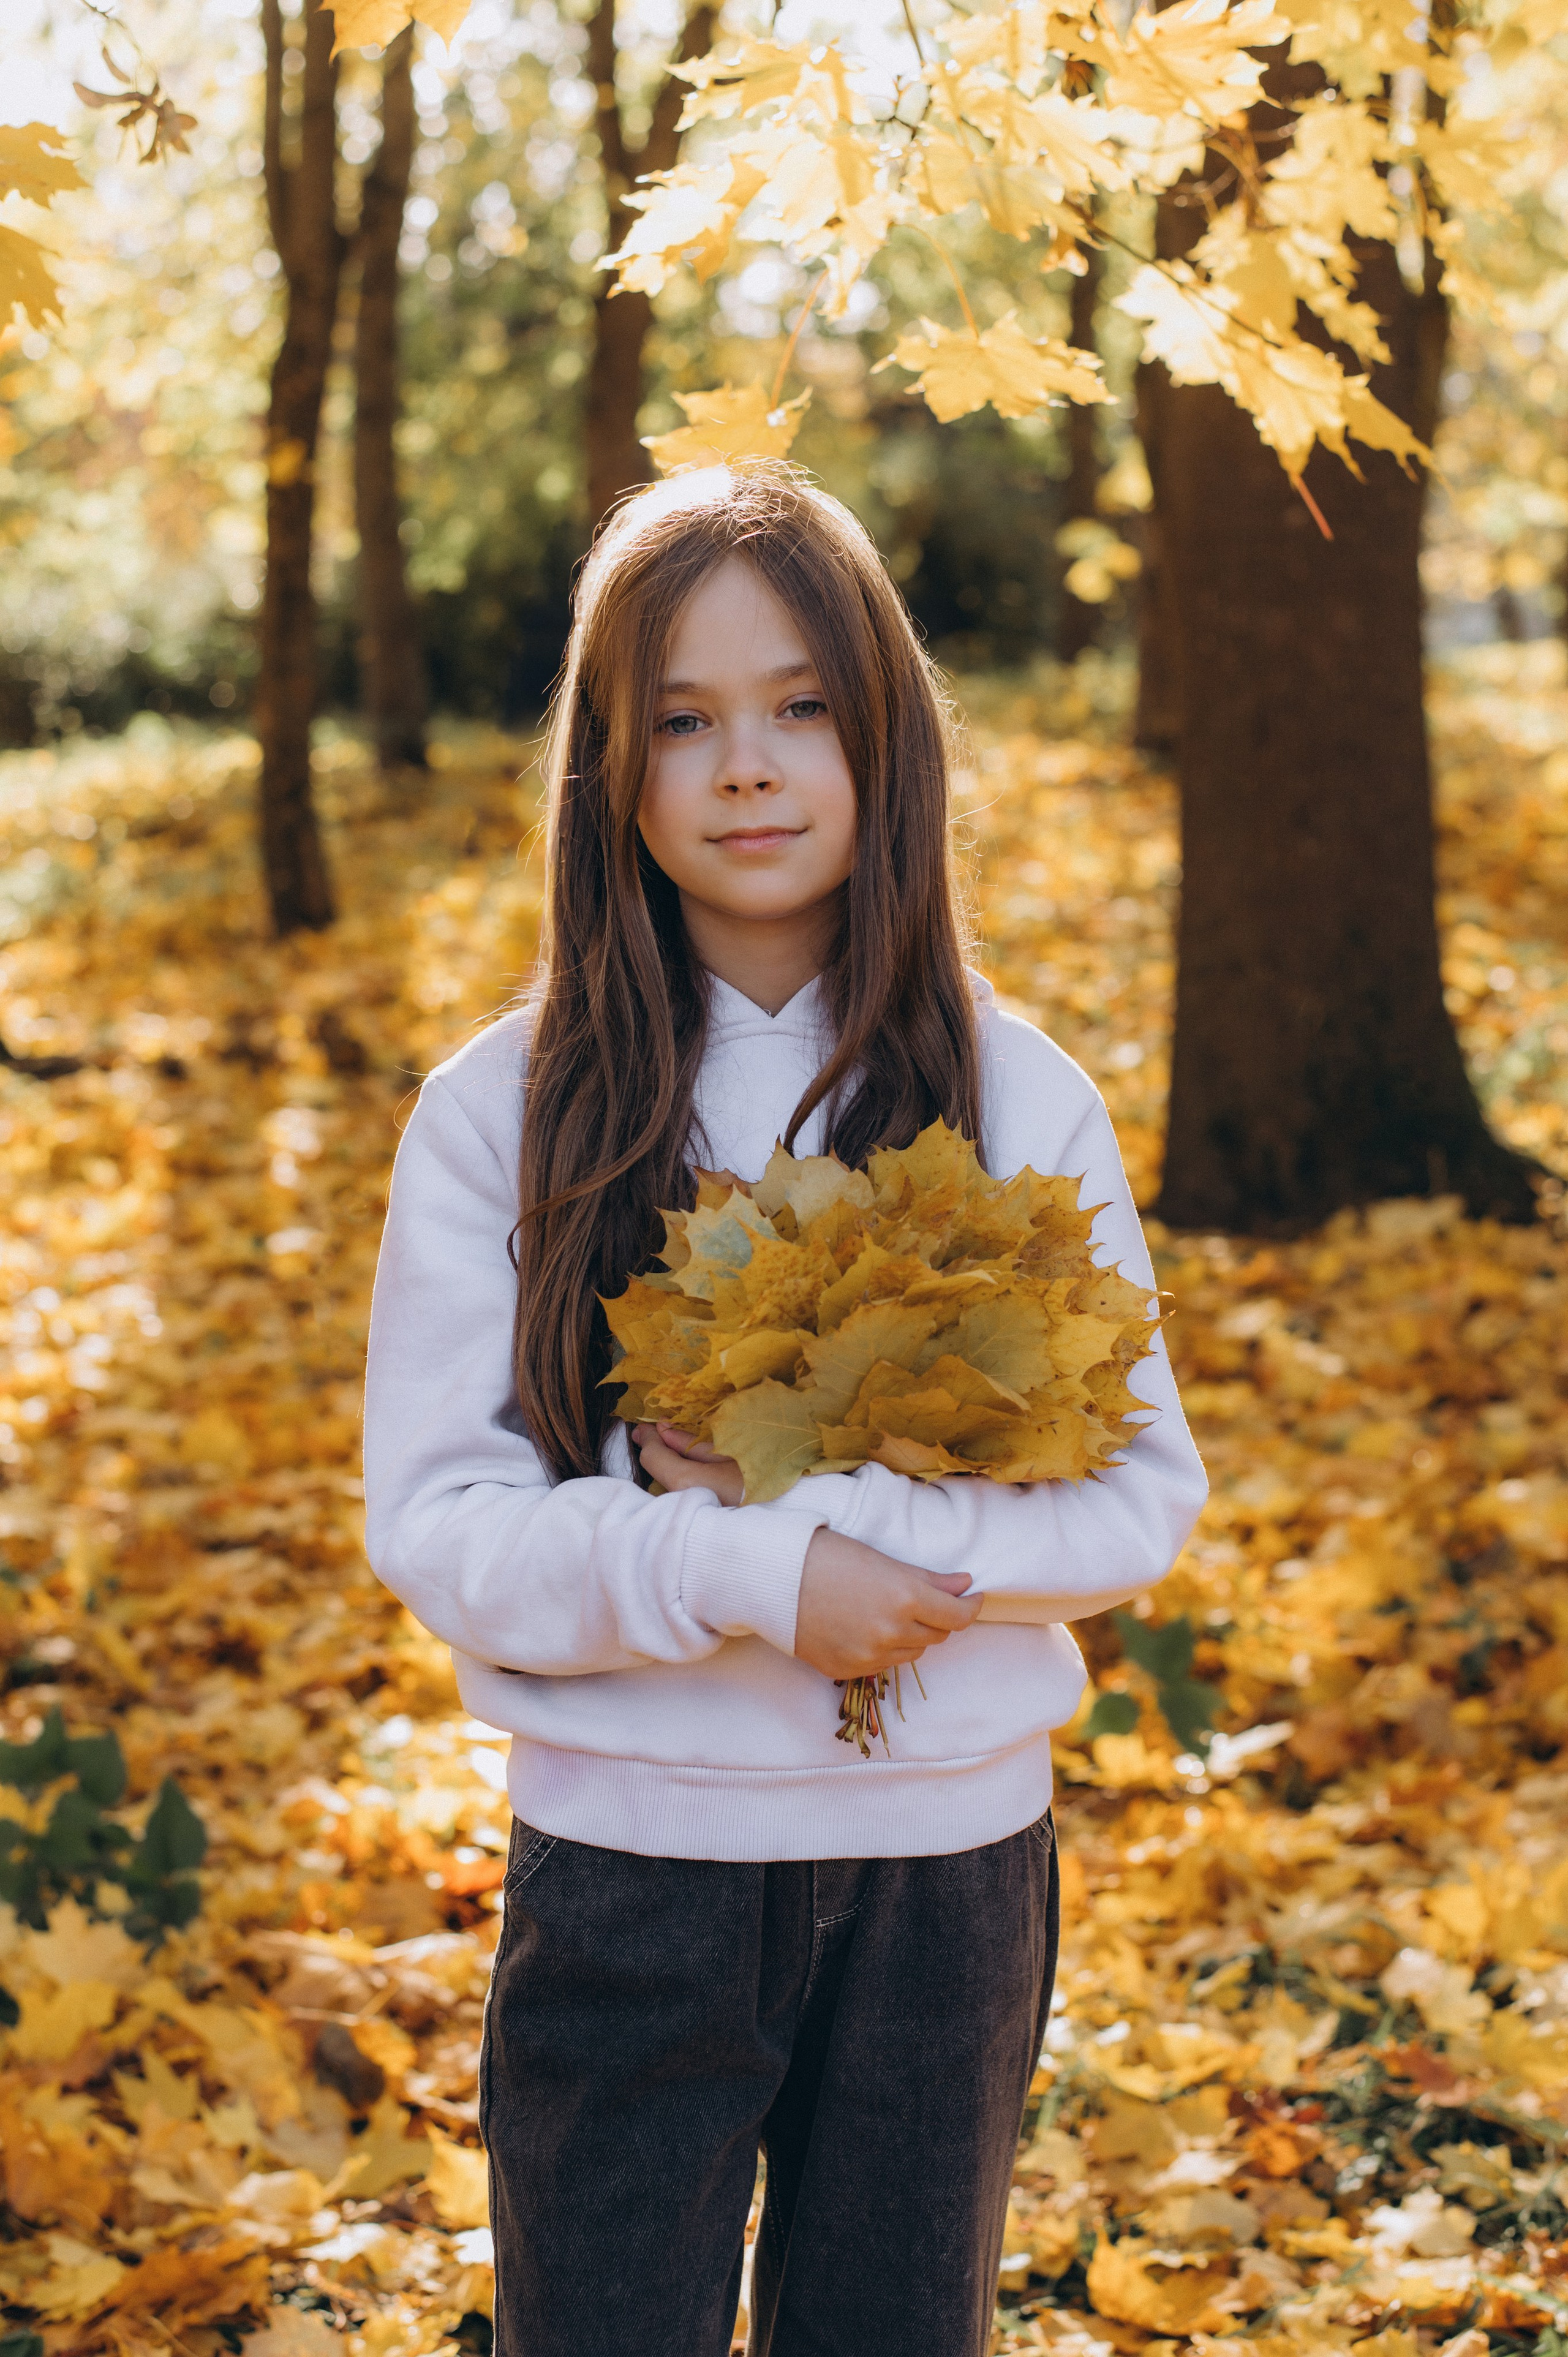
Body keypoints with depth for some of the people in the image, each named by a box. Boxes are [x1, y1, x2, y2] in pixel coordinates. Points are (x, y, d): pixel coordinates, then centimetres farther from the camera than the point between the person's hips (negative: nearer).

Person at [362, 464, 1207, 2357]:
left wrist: (833, 1511, -18)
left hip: (947, 1863, 2)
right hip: (627, 1860, -1)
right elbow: (433, 1522, -8)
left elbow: (1143, 1497, -4)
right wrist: (742, 1575, -22)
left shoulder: (1017, 1099, -2)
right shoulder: (504, 1112, -5)